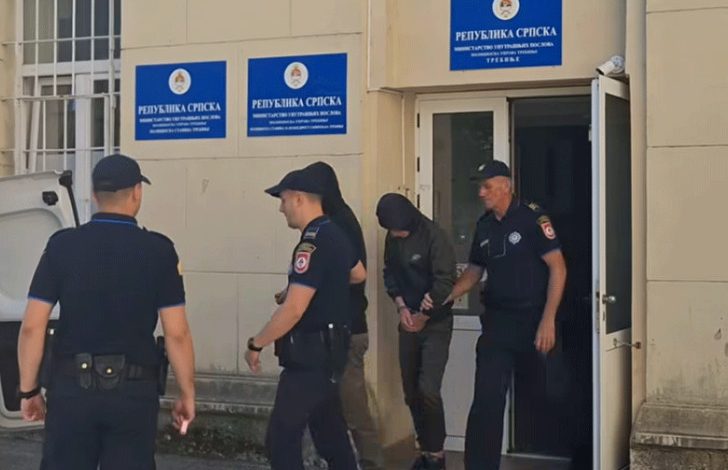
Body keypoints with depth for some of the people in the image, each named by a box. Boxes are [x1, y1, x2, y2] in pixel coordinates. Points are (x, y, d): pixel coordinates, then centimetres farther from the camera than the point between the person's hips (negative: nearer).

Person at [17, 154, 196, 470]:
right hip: (134, 391, -1)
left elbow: (32, 327, -3)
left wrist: (28, 389, 8)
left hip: (71, 386, 1)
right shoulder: (158, 250, -5)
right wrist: (187, 393, 4)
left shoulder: (61, 245, -2)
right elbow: (176, 334, -6)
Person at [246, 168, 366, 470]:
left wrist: (255, 345, -16)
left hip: (310, 354, -10)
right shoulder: (335, 235, 9)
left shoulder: (312, 243, -20)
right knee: (330, 431, 17)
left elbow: (293, 310, -25)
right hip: (329, 350, 10)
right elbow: (359, 274, 29)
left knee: (281, 439, -7)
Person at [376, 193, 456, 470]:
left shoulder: (434, 237, -17)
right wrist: (401, 306, -6)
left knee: (428, 390, -15)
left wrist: (423, 317, -13)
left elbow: (445, 283, -19)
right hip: (409, 323, 6)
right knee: (411, 393, 8)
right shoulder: (393, 238, 3)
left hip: (436, 324, -6)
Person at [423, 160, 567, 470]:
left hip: (533, 318, -4)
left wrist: (548, 320, -17)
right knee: (486, 400, -2)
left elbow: (558, 267, -12)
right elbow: (474, 271, 19)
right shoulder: (484, 226, 9)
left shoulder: (532, 218, -9)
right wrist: (444, 298, 3)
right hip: (497, 320, 5)